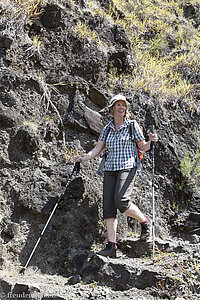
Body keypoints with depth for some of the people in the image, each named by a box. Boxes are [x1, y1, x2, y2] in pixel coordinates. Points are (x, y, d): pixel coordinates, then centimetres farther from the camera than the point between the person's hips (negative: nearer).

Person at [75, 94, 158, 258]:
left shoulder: (132, 125, 3)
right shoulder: (107, 128, 13)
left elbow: (143, 147, 6)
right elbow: (98, 149, 11)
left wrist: (151, 141, -15)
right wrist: (83, 159, -3)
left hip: (127, 167, -4)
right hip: (110, 169, 5)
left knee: (121, 201, -23)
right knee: (108, 205, -6)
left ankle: (145, 221, 5)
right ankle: (111, 245, -7)